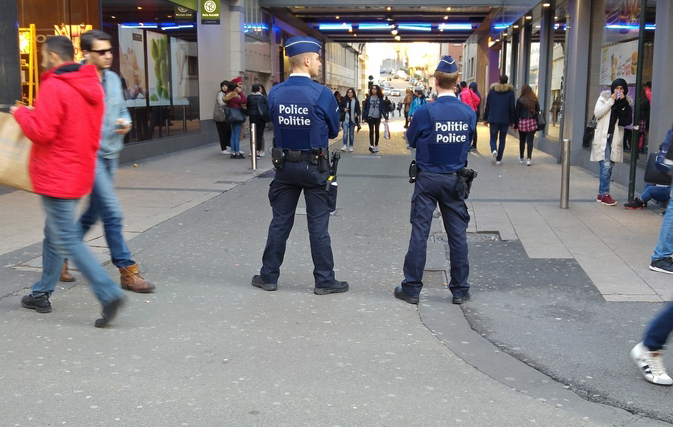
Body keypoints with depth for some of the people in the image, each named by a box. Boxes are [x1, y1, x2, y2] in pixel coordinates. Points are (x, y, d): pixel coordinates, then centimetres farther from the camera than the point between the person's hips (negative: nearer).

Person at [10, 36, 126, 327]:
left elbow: (41, 132, -21)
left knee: (67, 240, -6)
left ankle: (109, 294, -12)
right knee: (53, 235, 19)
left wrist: (21, 114, -3)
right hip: (80, 173, 9)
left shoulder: (54, 87, -17)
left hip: (56, 177, -9)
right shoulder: (91, 86, 10)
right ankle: (42, 293, 29)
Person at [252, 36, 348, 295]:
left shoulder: (274, 93, -2)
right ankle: (324, 280, 13)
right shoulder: (322, 94, -13)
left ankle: (269, 276, 20)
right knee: (318, 225, 5)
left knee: (280, 222, 13)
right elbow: (334, 132, -1)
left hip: (284, 165, 4)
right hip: (315, 167, -3)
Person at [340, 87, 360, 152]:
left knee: (351, 133, 8)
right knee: (345, 132, -14)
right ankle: (345, 145, -11)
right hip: (345, 118, -1)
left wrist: (357, 114, -14)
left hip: (352, 119, 1)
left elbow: (358, 110, 6)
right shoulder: (344, 100, 1)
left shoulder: (356, 101, 3)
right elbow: (340, 108, 8)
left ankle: (351, 146, 17)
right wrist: (344, 109, -12)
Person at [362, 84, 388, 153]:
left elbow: (383, 108, 4)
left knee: (377, 131, 9)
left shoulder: (380, 99, 5)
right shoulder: (369, 98, 3)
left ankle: (376, 146, 19)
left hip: (377, 117, 2)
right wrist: (364, 117, -1)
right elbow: (365, 108, 4)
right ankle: (371, 145, -24)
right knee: (371, 130, -14)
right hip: (370, 117, -2)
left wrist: (385, 117, -4)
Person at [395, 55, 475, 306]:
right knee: (458, 234, 9)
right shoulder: (469, 113, -5)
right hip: (455, 179, 2)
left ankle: (411, 289, 9)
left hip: (428, 179, -2)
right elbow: (468, 141, 8)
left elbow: (411, 140, 0)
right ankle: (460, 290, 16)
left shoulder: (425, 112, -13)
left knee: (419, 233, 4)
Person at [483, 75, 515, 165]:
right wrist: (512, 121, 6)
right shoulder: (510, 92, 0)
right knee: (502, 139, 9)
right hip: (505, 120, 0)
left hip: (493, 119, 0)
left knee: (493, 138, 7)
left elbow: (487, 105, 4)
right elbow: (512, 107, 0)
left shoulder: (492, 90, 3)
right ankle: (499, 159, 7)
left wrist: (486, 118, 10)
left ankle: (494, 151, -24)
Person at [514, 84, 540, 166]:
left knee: (522, 141, 13)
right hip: (532, 122, 1)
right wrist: (537, 125, 11)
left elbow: (517, 113, -4)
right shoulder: (535, 100, 2)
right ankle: (528, 158, -11)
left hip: (522, 122, -1)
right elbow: (538, 112, 5)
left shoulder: (520, 100, -5)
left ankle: (521, 158, 24)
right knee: (530, 141, -1)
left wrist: (515, 125, 3)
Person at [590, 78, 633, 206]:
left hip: (615, 138, 4)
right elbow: (597, 113, -11)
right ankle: (605, 194, -9)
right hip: (603, 137, -4)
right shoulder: (605, 97, 3)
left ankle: (601, 194, 15)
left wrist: (623, 103, -10)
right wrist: (611, 101, -13)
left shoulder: (627, 102, 9)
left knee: (609, 166, 6)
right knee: (606, 166, -13)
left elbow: (628, 120, -4)